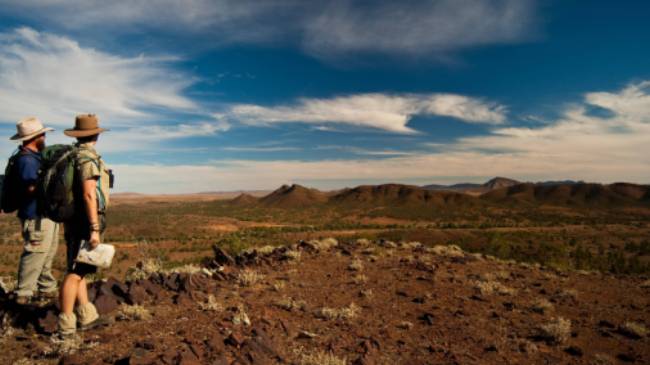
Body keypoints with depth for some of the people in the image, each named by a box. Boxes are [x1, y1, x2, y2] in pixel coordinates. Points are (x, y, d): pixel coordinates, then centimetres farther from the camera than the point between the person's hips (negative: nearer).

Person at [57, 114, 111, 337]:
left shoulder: (71, 156, 13)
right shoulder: (88, 157, -16)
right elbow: (89, 194, -22)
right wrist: (94, 229, -22)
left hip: (73, 220, 9)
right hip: (86, 222, -9)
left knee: (78, 270, 12)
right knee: (75, 272, -5)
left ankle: (87, 317, 21)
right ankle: (66, 326, 1)